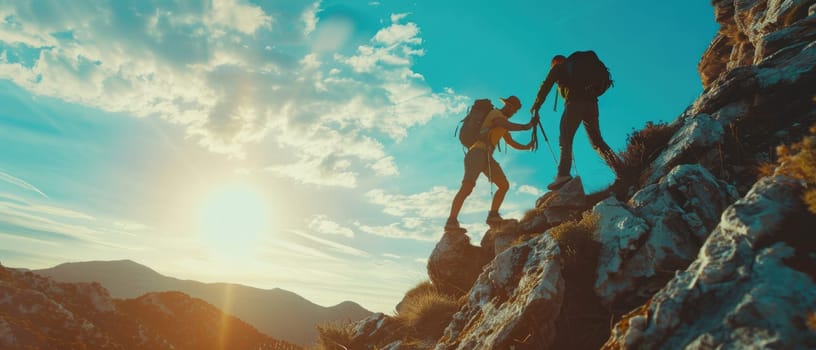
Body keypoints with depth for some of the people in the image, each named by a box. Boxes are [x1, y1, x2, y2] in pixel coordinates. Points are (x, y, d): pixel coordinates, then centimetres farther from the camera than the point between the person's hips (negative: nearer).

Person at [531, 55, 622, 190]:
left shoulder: (558, 68, 17)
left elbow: (546, 86, 8)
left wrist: (536, 106, 12)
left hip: (574, 103, -6)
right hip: (591, 103, 6)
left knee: (565, 139, -12)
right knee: (597, 140, 11)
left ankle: (563, 174, -31)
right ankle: (618, 166, -6)